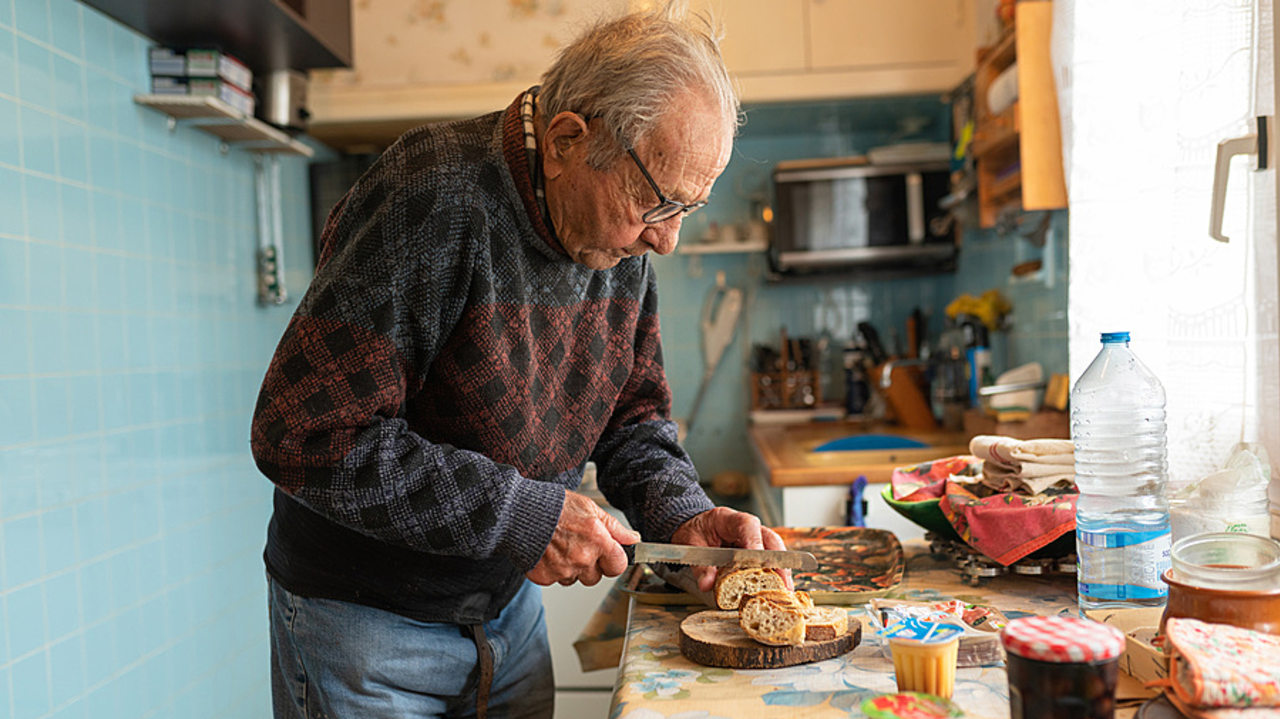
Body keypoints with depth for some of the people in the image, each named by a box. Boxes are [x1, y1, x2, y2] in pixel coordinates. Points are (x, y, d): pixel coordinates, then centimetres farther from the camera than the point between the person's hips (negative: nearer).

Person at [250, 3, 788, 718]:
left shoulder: (625, 236, -4)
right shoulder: (436, 199, -28)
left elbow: (631, 416, 6)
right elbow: (303, 436, -30)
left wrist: (681, 515, -13)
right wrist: (523, 516, -28)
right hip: (365, 620, -6)